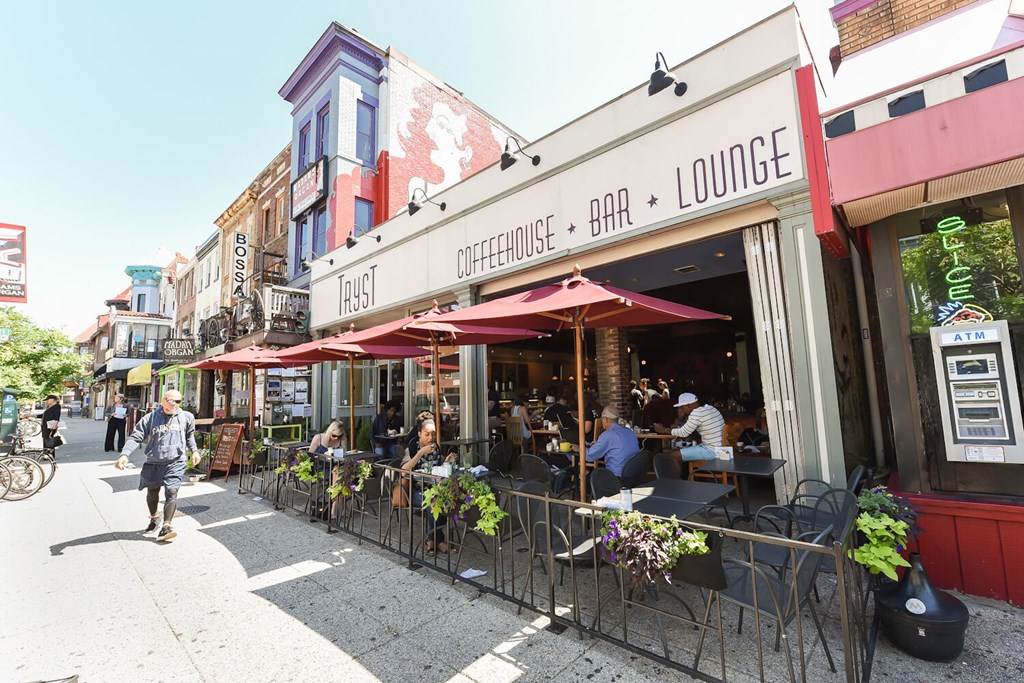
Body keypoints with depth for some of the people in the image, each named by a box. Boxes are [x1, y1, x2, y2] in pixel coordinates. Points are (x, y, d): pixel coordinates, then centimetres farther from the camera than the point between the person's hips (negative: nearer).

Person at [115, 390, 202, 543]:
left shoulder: (186, 417, 0)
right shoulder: (151, 417, -6)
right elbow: (136, 437, -7)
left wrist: (194, 450, 12)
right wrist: (124, 454, -20)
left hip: (175, 462, -1)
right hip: (153, 462, 2)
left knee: (171, 492, -12)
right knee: (152, 491, 18)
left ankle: (166, 527, -9)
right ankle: (153, 518, 44)